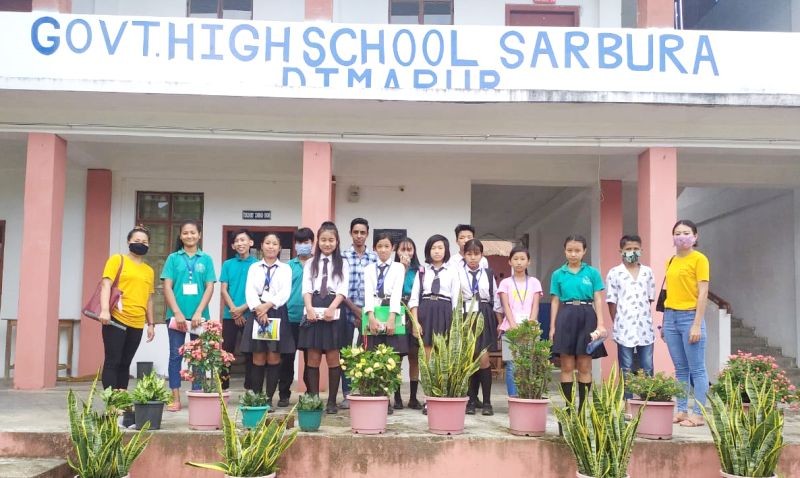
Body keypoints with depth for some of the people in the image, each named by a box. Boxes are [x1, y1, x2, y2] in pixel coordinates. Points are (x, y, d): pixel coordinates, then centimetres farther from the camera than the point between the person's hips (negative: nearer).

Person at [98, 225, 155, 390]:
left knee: (125, 363, 9)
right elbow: (106, 285, -8)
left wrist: (151, 324, 19)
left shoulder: (149, 271, 17)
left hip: (137, 324, 5)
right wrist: (105, 309, -20)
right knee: (112, 361, -4)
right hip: (116, 320, -5)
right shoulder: (117, 260, 3)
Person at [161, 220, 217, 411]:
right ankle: (175, 399, 7)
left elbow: (209, 287, 1)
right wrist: (177, 313, -10)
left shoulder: (206, 259, 6)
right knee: (176, 355, 3)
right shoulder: (173, 258, 5)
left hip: (199, 315, 0)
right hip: (176, 314, 0)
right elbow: (167, 287, 0)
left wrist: (198, 313, -10)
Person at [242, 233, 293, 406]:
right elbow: (249, 291, 1)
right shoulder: (254, 267, 13)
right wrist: (259, 309, -14)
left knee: (274, 358, -2)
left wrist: (268, 305, -16)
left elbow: (286, 292, -3)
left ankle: (269, 398, 3)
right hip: (257, 313, 1)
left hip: (277, 314, -1)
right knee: (258, 358, 0)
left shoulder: (285, 268, 9)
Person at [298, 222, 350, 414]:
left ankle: (332, 400, 4)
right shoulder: (310, 263, 14)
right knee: (313, 357, 1)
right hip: (314, 310, 1)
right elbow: (306, 288, 3)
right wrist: (309, 308, -15)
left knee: (333, 357, -2)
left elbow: (343, 290, -1)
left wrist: (332, 308, -17)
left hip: (334, 311, -1)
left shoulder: (342, 264, 10)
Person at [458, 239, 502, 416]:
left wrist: (500, 323, 11)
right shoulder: (458, 273, 1)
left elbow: (495, 299, 13)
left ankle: (487, 402, 0)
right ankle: (472, 400, 13)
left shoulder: (488, 274, 10)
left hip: (485, 317, 1)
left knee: (483, 358, -8)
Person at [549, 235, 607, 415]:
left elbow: (598, 300, 2)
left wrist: (601, 324, -7)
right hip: (566, 317, 1)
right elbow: (555, 302, 8)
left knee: (585, 367, 3)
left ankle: (582, 407, 10)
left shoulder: (592, 273, 4)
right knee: (567, 367, 1)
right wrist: (552, 327, 2)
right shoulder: (558, 274, 7)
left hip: (587, 317, -1)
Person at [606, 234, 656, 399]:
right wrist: (617, 324, -1)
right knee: (626, 370, 2)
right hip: (625, 328, -3)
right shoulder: (614, 273, 1)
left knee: (647, 369, 5)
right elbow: (612, 302, 2)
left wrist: (645, 317, 5)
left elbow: (650, 299, 12)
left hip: (645, 327, 3)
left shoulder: (647, 272, 10)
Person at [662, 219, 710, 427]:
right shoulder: (671, 261, 14)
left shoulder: (699, 259, -4)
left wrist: (697, 325, -15)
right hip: (671, 317, 6)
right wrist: (664, 323, 14)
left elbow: (703, 293, -9)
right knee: (680, 369, 10)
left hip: (690, 316, -6)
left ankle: (698, 414, 2)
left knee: (697, 369, -1)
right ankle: (681, 410, 15)